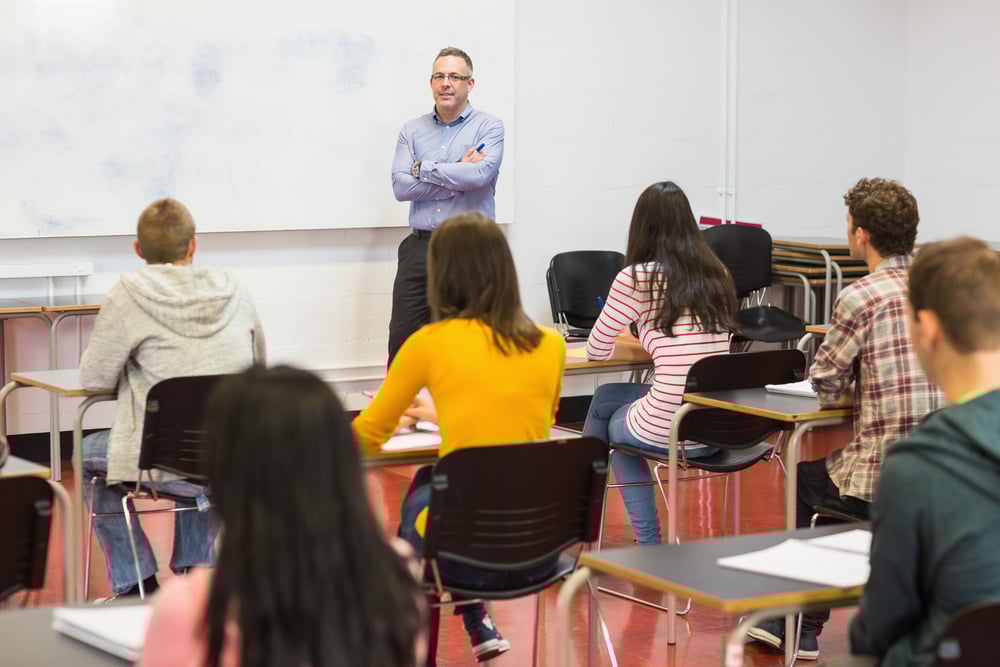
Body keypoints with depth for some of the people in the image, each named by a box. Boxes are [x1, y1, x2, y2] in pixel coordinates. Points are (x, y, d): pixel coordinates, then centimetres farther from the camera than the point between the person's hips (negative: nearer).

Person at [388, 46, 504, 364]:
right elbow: (401, 186, -3)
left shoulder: (488, 127, 2)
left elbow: (480, 174, -17)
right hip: (420, 247, 3)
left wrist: (424, 169, -6)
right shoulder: (412, 131, 11)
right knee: (402, 338, 1)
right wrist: (458, 174, -9)